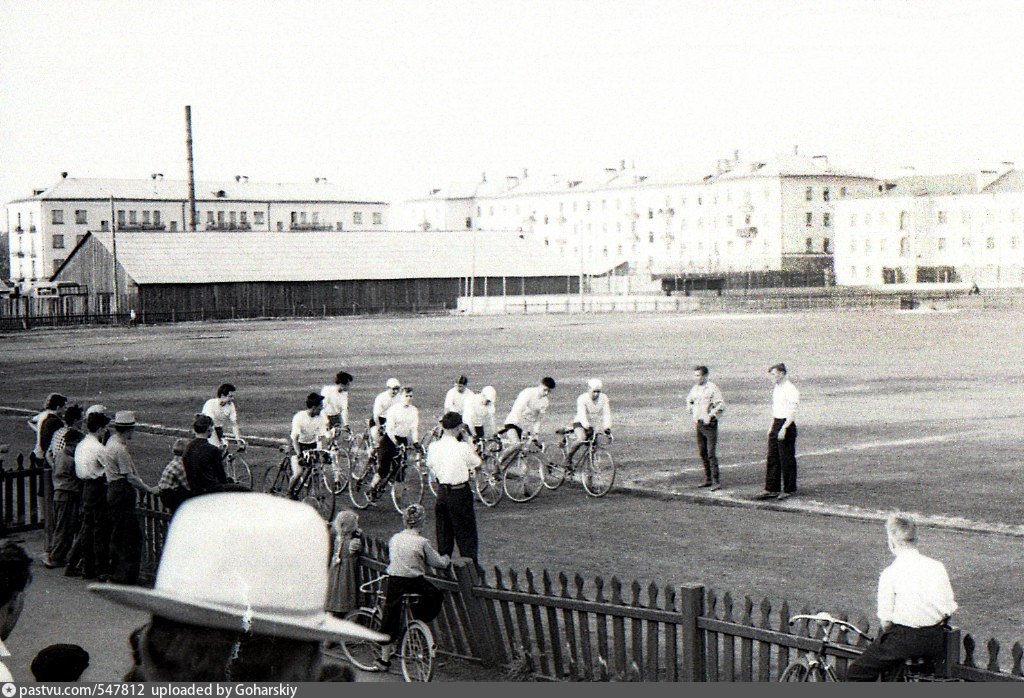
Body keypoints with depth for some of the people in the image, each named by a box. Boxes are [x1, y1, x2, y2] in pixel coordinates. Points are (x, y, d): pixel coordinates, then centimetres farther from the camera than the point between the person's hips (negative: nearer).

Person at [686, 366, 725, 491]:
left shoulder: (712, 388, -12)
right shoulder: (695, 388, 11)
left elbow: (721, 405, -17)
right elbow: (689, 401, 29)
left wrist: (710, 415, -20)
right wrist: (693, 415, 20)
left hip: (709, 424, -8)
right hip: (698, 424, 8)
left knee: (711, 453, -10)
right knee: (702, 453, 11)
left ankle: (716, 481, -9)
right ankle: (708, 479, 20)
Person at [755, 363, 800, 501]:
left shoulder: (790, 390, -14)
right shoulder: (777, 388, 15)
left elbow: (792, 412, -18)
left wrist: (783, 428, -24)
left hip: (786, 425, -9)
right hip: (776, 425, 9)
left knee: (787, 459, -2)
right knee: (772, 458, 8)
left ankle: (789, 490, 6)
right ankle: (771, 489, 12)